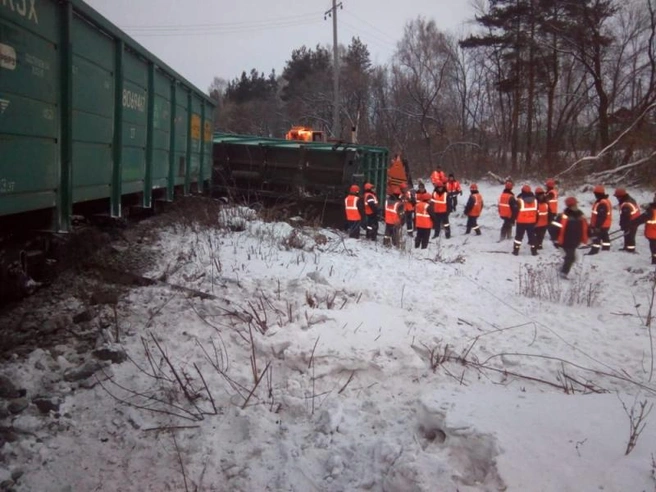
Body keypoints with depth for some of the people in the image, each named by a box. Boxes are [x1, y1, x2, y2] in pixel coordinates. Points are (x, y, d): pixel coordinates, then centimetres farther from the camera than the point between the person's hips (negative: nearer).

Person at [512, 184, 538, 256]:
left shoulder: (520, 200, -15)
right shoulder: (534, 199, 2)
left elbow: (516, 210, -12)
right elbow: (536, 211, 10)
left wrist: (513, 218, 1)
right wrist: (536, 220, 20)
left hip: (521, 222, -3)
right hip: (531, 221, 3)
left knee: (519, 236, 7)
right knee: (532, 236, 13)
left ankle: (516, 250, 7)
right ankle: (534, 251, 14)